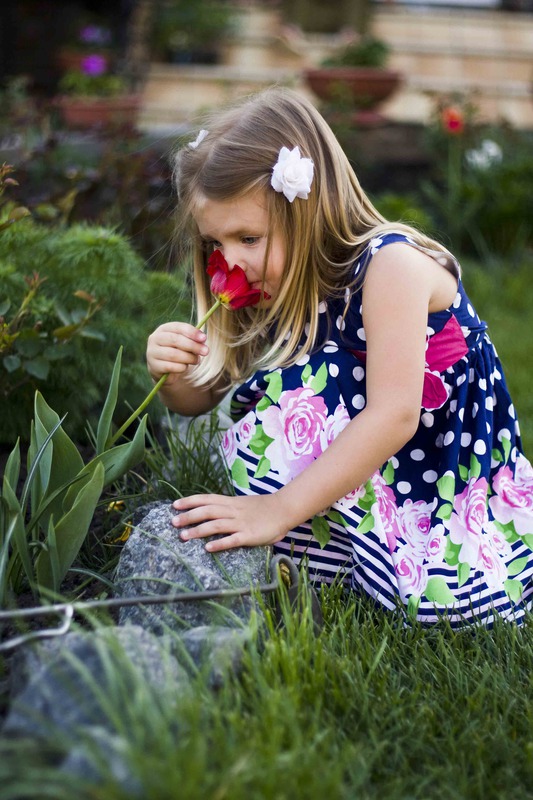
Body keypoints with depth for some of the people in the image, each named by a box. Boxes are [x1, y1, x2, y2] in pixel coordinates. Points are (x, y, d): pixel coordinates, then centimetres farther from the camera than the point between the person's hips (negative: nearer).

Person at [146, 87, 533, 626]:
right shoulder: (279, 287, 1)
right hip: (365, 487, 6)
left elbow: (395, 417, -32)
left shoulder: (391, 263, -21)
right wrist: (172, 373, -20)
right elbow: (200, 398, 6)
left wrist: (277, 509, -38)